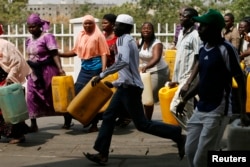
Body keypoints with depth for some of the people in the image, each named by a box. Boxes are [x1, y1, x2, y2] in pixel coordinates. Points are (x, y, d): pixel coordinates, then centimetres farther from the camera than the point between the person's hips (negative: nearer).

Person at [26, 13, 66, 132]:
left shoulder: (47, 37, -13)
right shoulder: (29, 40, 9)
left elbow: (55, 54, -19)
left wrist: (60, 69, -29)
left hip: (47, 70, -7)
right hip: (34, 72, 7)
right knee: (32, 97, 1)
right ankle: (33, 124, 7)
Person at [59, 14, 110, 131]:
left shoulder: (98, 35, -5)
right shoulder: (80, 36, 10)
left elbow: (104, 53, -9)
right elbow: (75, 51, 17)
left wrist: (104, 70, -19)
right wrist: (60, 54, 8)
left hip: (96, 68, -5)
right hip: (84, 68, 5)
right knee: (77, 92, 6)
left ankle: (94, 123, 10)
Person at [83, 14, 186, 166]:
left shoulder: (124, 39, -13)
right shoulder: (127, 40, 18)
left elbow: (124, 62, -32)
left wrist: (102, 75, -29)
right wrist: (115, 83, 25)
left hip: (130, 87, -10)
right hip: (126, 86, 10)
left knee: (142, 124, -4)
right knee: (108, 117, 8)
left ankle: (176, 134, 6)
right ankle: (102, 154, 10)